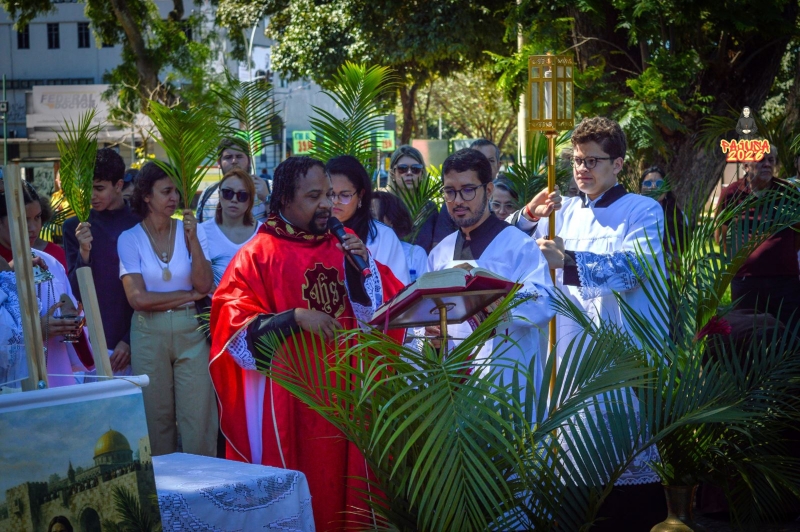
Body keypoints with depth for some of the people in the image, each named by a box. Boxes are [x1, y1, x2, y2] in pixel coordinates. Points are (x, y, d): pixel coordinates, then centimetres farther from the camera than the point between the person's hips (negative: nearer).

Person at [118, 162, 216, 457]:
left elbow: (205, 285, -7)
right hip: (149, 335, -1)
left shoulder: (192, 230, 4)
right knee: (157, 420, 5)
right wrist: (190, 295, -6)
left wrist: (193, 240, -14)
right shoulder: (130, 239, -2)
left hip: (191, 333, 1)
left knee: (199, 418, -2)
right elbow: (138, 298, -11)